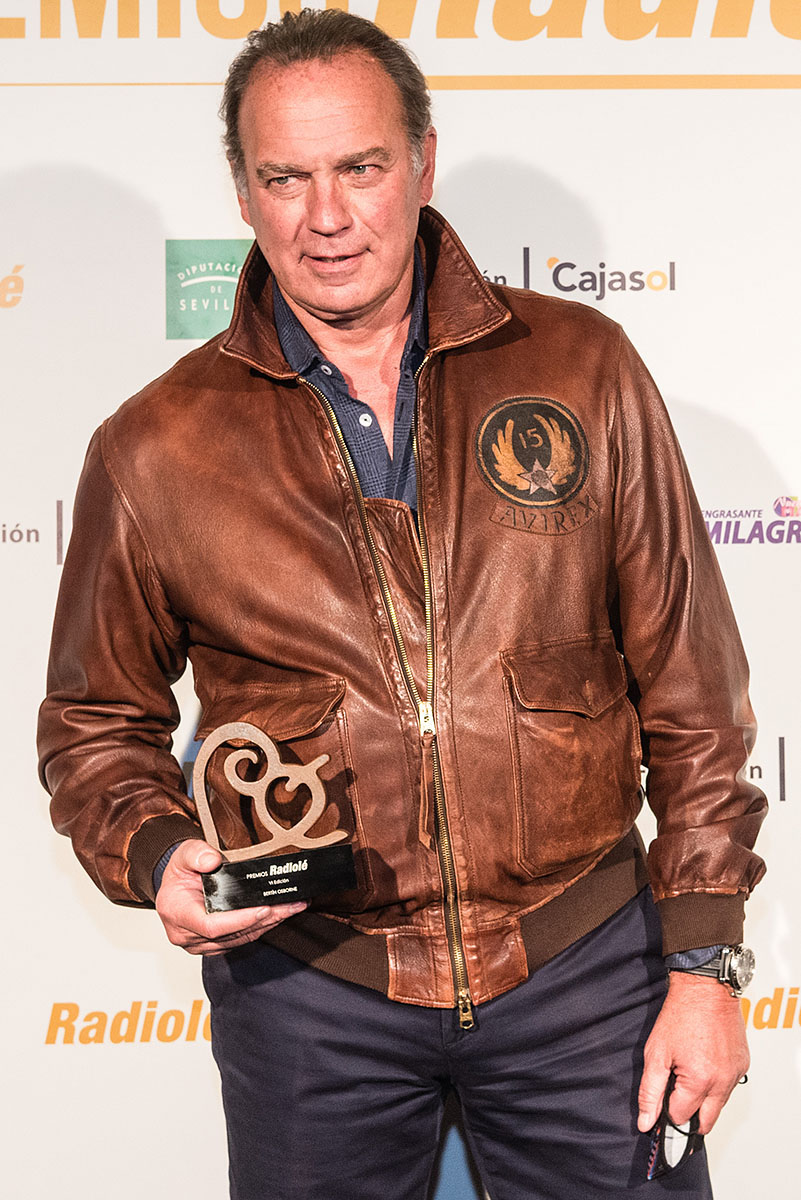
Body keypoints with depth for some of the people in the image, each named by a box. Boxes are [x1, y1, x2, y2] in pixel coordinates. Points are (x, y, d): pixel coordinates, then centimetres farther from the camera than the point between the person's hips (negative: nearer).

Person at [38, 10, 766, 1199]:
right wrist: (160, 856, -11)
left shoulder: (581, 372, -2)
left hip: (583, 963, 0)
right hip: (303, 979, 0)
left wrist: (705, 962, 0)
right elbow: (96, 723, 10)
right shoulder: (154, 452, -2)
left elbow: (689, 690, 2)